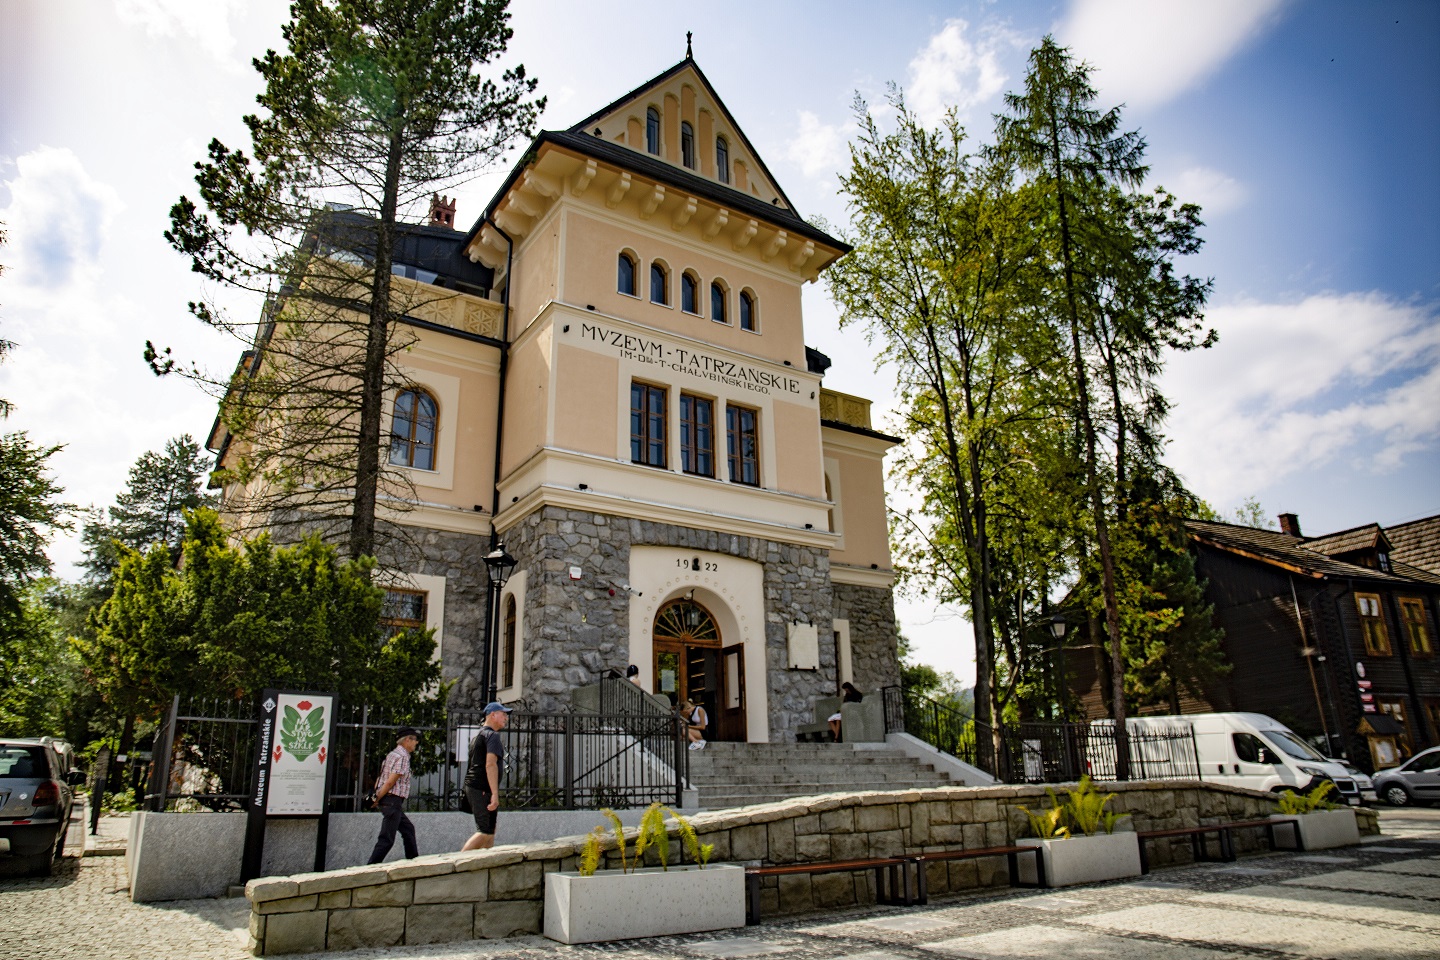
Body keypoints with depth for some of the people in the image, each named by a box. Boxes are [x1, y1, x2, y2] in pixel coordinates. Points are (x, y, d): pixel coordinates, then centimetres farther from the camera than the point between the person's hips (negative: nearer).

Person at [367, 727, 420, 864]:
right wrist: (377, 799, -9)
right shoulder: (403, 756, -14)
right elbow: (390, 782, -18)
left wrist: (377, 796, 11)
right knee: (387, 839, -7)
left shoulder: (392, 754, 16)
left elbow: (380, 777, 15)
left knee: (408, 829, 18)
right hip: (393, 801, -10)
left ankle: (413, 860, 24)